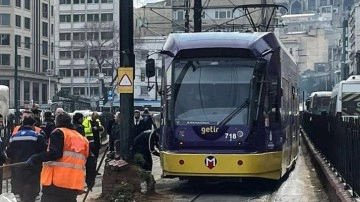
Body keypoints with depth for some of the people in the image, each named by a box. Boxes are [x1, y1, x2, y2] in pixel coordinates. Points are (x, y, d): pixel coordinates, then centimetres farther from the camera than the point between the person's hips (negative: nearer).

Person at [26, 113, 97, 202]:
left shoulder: (59, 133, 1)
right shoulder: (83, 139, 21)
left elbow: (55, 153, -15)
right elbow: (91, 162, 20)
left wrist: (35, 159, -10)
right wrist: (90, 181, 31)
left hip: (55, 183, -7)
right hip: (74, 185, 7)